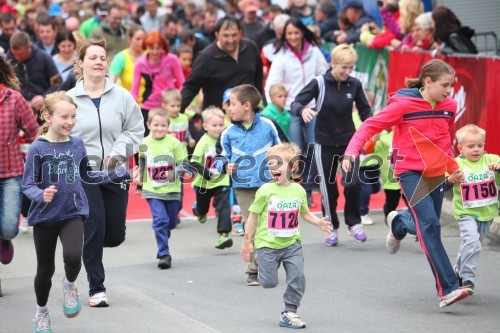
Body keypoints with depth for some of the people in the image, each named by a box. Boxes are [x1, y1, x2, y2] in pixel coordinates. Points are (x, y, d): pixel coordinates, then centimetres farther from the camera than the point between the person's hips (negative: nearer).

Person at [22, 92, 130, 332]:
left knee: (73, 256, -24)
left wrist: (118, 174, 11)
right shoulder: (38, 148, -13)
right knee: (45, 269, 11)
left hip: (73, 213, 2)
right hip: (45, 216, -2)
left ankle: (70, 286, 10)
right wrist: (42, 195, -33)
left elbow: (86, 176, 15)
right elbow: (27, 185, -12)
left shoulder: (77, 145, 0)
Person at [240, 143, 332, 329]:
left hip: (292, 243, 3)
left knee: (298, 277, -6)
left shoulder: (299, 191, -1)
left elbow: (304, 213, 14)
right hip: (267, 244, -3)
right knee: (270, 282, -2)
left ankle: (290, 312, 9)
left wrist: (318, 222, -4)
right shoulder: (266, 191, -10)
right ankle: (262, 271, 35)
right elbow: (254, 216, -3)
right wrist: (247, 242, -2)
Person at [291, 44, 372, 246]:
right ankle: (332, 228, 25)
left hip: (348, 141, 1)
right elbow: (296, 103, -13)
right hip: (325, 144, -1)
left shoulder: (354, 85, -4)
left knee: (352, 182, -16)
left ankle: (353, 222, 7)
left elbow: (364, 110, 6)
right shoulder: (319, 83, -11)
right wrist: (303, 110, -36)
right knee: (328, 188, 7)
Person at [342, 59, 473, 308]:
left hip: (436, 172, 6)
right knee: (430, 225, -17)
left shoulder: (448, 106, 4)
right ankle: (447, 290, -18)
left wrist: (453, 167, 23)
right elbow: (371, 126, -12)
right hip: (411, 172, -6)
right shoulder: (404, 105, -12)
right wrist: (352, 151, -25)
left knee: (427, 226, 12)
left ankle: (398, 224, 49)